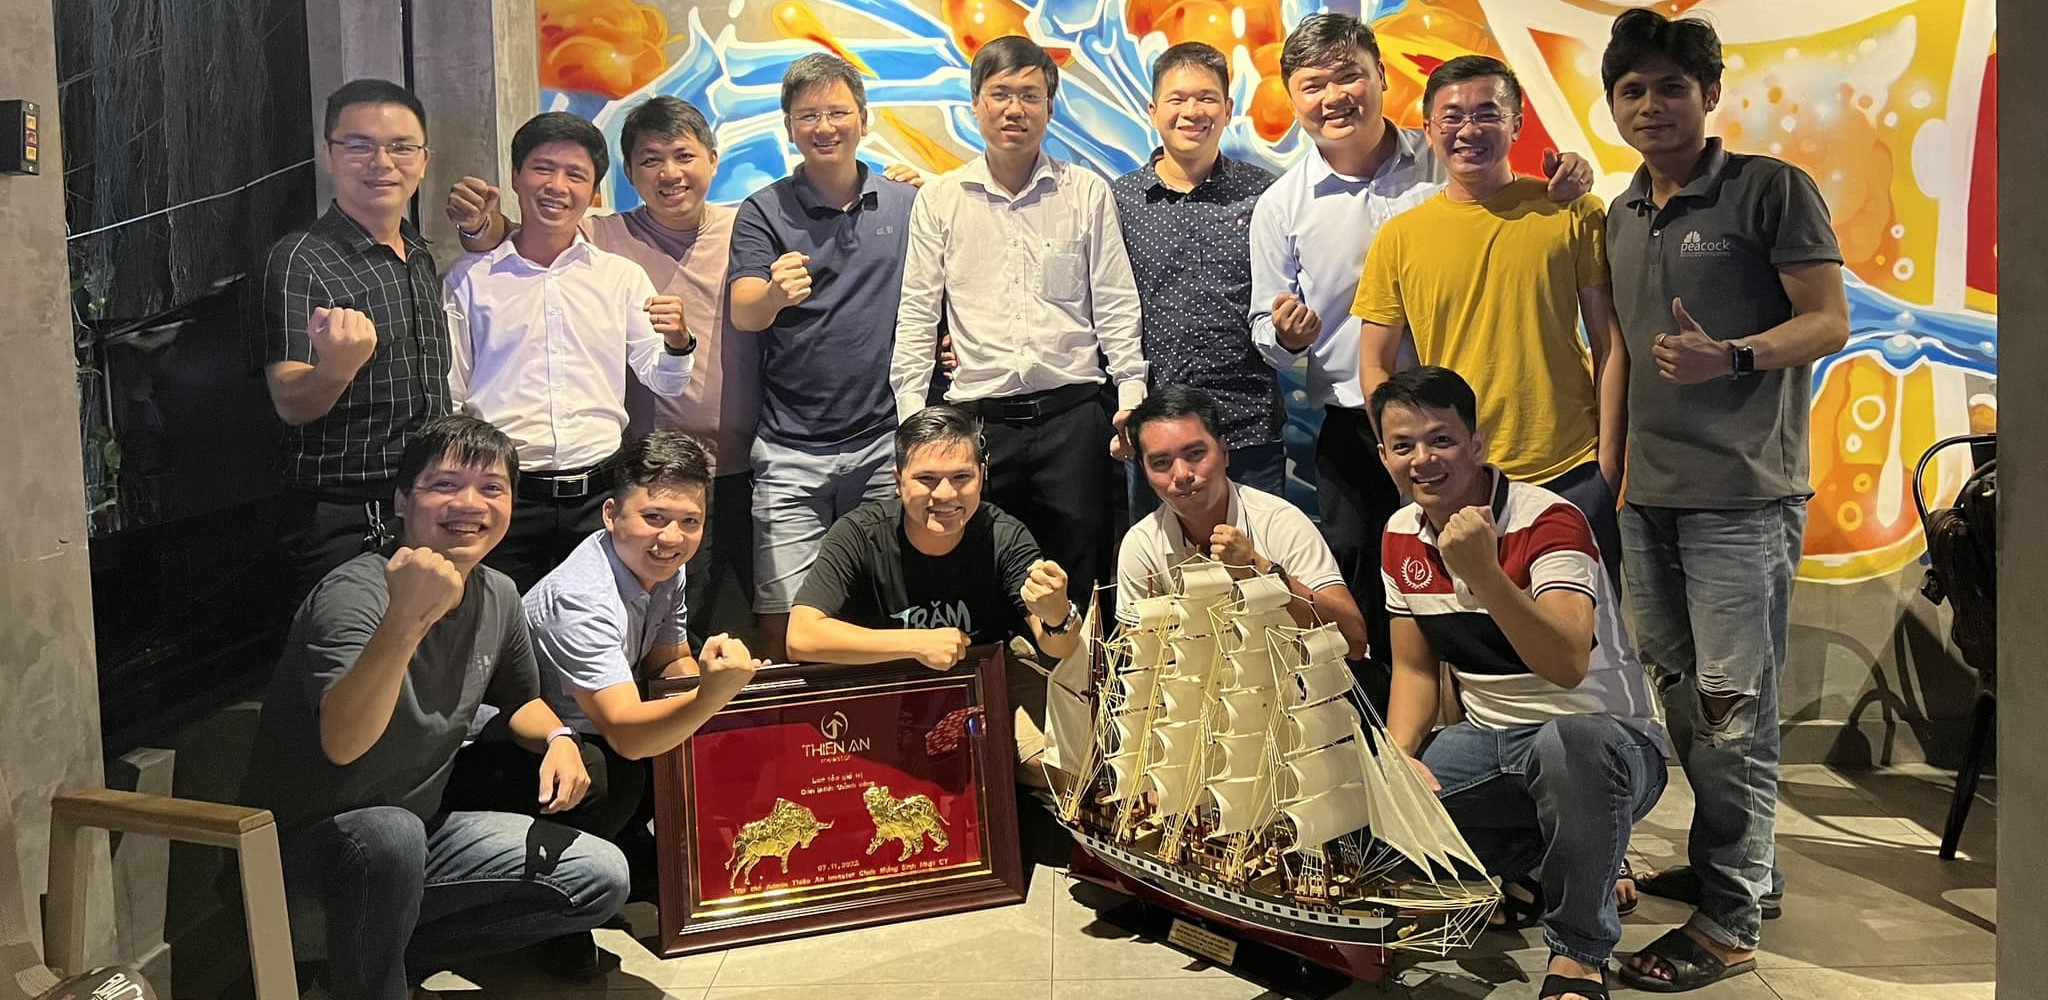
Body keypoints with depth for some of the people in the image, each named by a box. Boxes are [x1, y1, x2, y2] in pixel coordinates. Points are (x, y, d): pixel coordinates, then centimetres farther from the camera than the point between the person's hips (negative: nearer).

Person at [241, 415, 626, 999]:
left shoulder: (497, 596, -1)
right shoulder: (354, 594, -24)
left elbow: (518, 699, 19)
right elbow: (344, 742, -42)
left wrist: (557, 738, -4)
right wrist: (406, 621, -58)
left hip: (421, 831, 7)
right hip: (305, 859, -7)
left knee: (601, 879, -1)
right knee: (388, 833, -39)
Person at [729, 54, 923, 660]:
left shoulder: (907, 205, 9)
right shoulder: (764, 212, 2)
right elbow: (743, 314, -13)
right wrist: (775, 294, -35)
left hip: (884, 442, 2)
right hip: (790, 453, -2)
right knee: (782, 620, -3)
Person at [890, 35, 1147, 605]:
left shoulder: (1088, 193, 8)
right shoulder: (939, 200, 8)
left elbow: (1116, 305, 8)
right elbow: (917, 314, 7)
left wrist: (1132, 399, 0)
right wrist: (911, 415, 0)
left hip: (1072, 414, 0)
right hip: (978, 420, 0)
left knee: (1075, 589, 4)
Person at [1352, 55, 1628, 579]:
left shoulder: (1573, 214, 3)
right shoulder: (1399, 238, 4)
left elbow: (1610, 344, 4)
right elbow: (1375, 367, 7)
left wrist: (1609, 459, -1)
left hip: (1573, 475, 0)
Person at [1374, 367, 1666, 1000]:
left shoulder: (1547, 521, -20)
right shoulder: (1401, 537, 1)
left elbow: (1568, 665, -35)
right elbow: (1414, 668, 10)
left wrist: (1484, 573, -47)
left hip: (1602, 739, -6)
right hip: (1491, 739, 7)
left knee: (1568, 743, -41)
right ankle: (1528, 868, 10)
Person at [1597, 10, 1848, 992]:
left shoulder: (1772, 189, -5)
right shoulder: (1621, 217, 15)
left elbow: (1828, 323, -8)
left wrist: (1732, 357, -25)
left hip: (1742, 496, -7)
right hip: (1649, 496, 7)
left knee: (1732, 709, -4)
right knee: (1683, 701, 14)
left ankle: (1728, 921, 5)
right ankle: (1734, 865, 31)